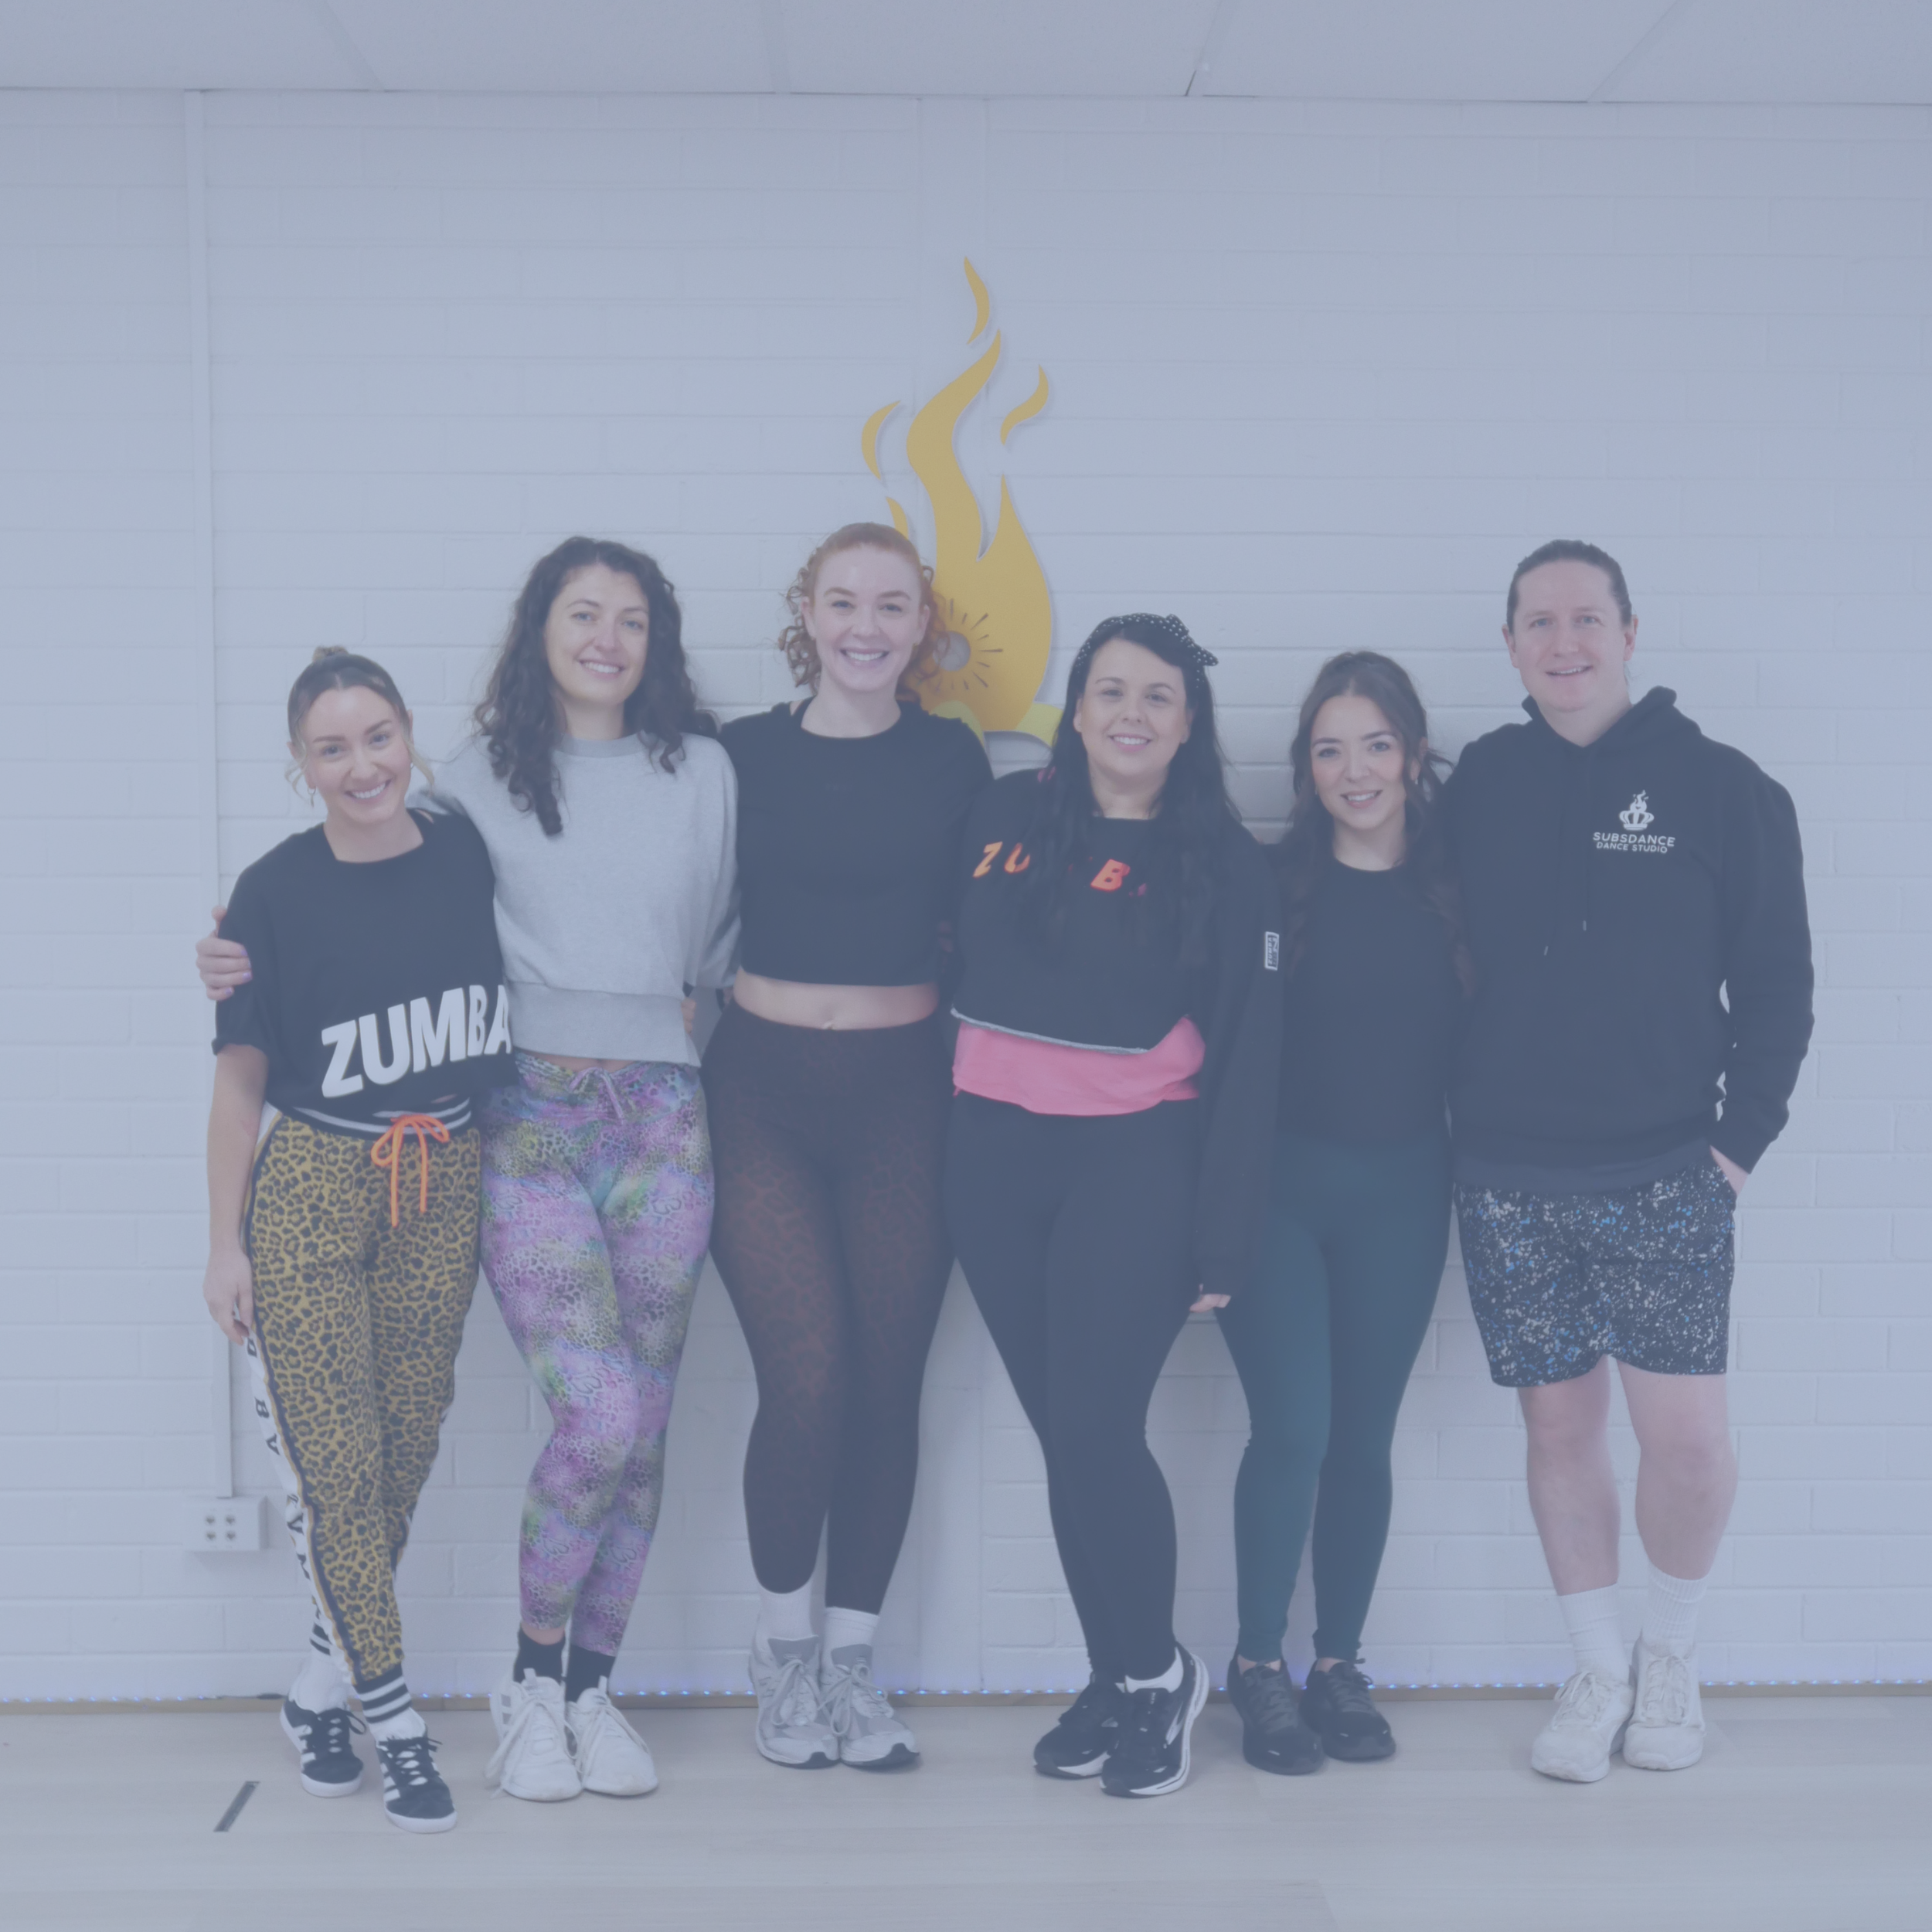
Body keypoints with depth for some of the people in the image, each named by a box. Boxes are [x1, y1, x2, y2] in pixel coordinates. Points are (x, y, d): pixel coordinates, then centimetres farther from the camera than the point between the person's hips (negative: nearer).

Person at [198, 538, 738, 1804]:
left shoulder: (703, 773, 10)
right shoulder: (478, 778, 6)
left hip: (662, 1118, 3)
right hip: (527, 1122, -2)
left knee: (644, 1427, 4)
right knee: (602, 1415, -13)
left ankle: (593, 1688, 21)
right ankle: (531, 1681, 10)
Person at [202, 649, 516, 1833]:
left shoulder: (470, 858, 1)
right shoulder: (277, 892, -5)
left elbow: (525, 1007, 15)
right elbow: (241, 1079, -1)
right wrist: (226, 1243, -2)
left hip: (443, 1191, 3)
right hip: (309, 1191, -3)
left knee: (403, 1456, 9)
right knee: (333, 1465, -4)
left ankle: (323, 1689, 27)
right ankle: (395, 1721, 9)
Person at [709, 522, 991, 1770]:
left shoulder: (952, 761, 5)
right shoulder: (743, 754, 3)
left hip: (904, 1092, 1)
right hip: (764, 1089, -1)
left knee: (888, 1385, 4)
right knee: (806, 1379, -9)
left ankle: (852, 1655, 22)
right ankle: (783, 1643, 15)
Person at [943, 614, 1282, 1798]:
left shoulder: (1224, 864, -1)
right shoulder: (1006, 817, 7)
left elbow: (1247, 1059, -2)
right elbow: (952, 966, 12)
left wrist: (1222, 1240, -7)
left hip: (1137, 1160, -3)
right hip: (995, 1155, 3)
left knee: (1098, 1427, -10)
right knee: (1061, 1433, 8)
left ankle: (1158, 1674, 13)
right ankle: (1117, 1681, 24)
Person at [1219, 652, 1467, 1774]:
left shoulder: (1455, 888, 3)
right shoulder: (1270, 882, -4)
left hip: (1399, 1189, 2)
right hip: (1279, 1179, -2)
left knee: (1364, 1437, 9)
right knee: (1294, 1429, -6)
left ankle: (1341, 1665, 23)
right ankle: (1260, 1667, 12)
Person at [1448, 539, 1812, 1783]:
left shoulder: (1723, 788, -1)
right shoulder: (1483, 783, 6)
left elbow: (1777, 984, 1)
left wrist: (1741, 1141, -5)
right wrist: (1462, 1121, 5)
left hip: (1663, 1175, -2)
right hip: (1508, 1180, 2)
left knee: (1686, 1433, -6)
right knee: (1559, 1425, 8)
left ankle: (1674, 1655, 21)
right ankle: (1599, 1671, 25)